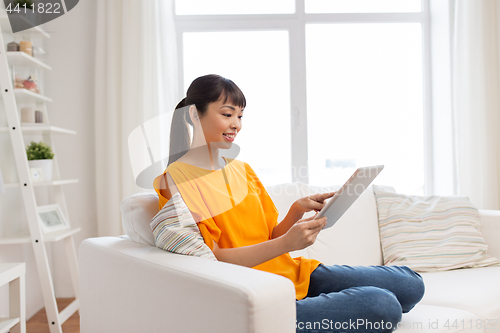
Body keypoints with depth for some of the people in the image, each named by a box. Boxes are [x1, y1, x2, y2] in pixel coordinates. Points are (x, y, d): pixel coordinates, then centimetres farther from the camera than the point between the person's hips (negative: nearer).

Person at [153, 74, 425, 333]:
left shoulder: (242, 170, 13)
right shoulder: (176, 179, -8)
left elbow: (271, 238, 13)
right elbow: (210, 260, -14)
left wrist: (298, 211, -7)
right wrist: (286, 244, -23)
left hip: (293, 273, 7)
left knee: (410, 285, 0)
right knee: (383, 306, -23)